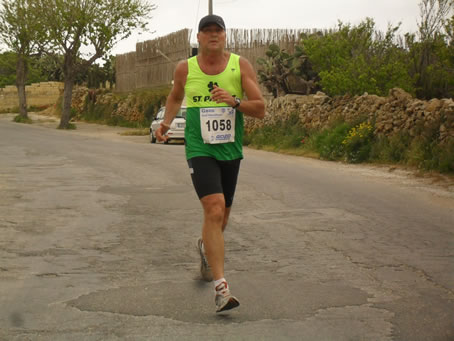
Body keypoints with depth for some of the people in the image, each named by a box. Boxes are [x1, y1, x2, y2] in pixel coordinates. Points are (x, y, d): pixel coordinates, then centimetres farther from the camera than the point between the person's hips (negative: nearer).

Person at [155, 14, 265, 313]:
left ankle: (206, 246, 54)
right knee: (214, 209, -22)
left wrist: (235, 101, -22)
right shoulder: (185, 69, 0)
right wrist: (166, 123, 5)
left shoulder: (241, 66, -2)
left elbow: (260, 109, -6)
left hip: (231, 151, 3)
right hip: (200, 150, -2)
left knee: (221, 215, 18)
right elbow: (176, 97, 21)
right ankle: (221, 287, -24)